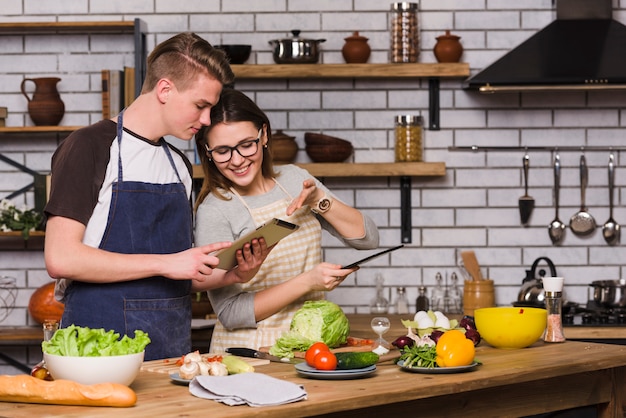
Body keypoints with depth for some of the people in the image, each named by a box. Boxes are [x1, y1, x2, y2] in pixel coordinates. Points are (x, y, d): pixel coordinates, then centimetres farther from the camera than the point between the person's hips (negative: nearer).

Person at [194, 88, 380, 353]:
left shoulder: (293, 179, 10)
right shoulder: (213, 211, -7)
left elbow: (367, 239, 10)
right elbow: (229, 313, -9)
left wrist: (320, 200, -5)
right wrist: (307, 282, -14)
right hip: (246, 358, -4)